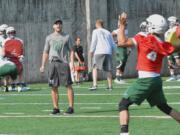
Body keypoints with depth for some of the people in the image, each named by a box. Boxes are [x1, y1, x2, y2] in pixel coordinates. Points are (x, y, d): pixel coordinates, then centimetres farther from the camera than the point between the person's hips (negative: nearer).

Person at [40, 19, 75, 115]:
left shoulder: (66, 37, 8)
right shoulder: (49, 38, 14)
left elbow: (71, 51, 6)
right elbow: (46, 52, 17)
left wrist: (72, 62, -7)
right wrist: (43, 65, 9)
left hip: (63, 63, -3)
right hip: (52, 63, 3)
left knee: (68, 85, -7)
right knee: (53, 87, 1)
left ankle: (71, 107, -7)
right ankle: (56, 108, 6)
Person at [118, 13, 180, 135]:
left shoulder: (142, 40, -12)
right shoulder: (164, 46, 1)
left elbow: (122, 42, -10)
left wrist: (122, 25, 0)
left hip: (145, 80, -5)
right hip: (157, 80, 5)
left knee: (124, 104, -1)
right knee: (164, 106, 24)